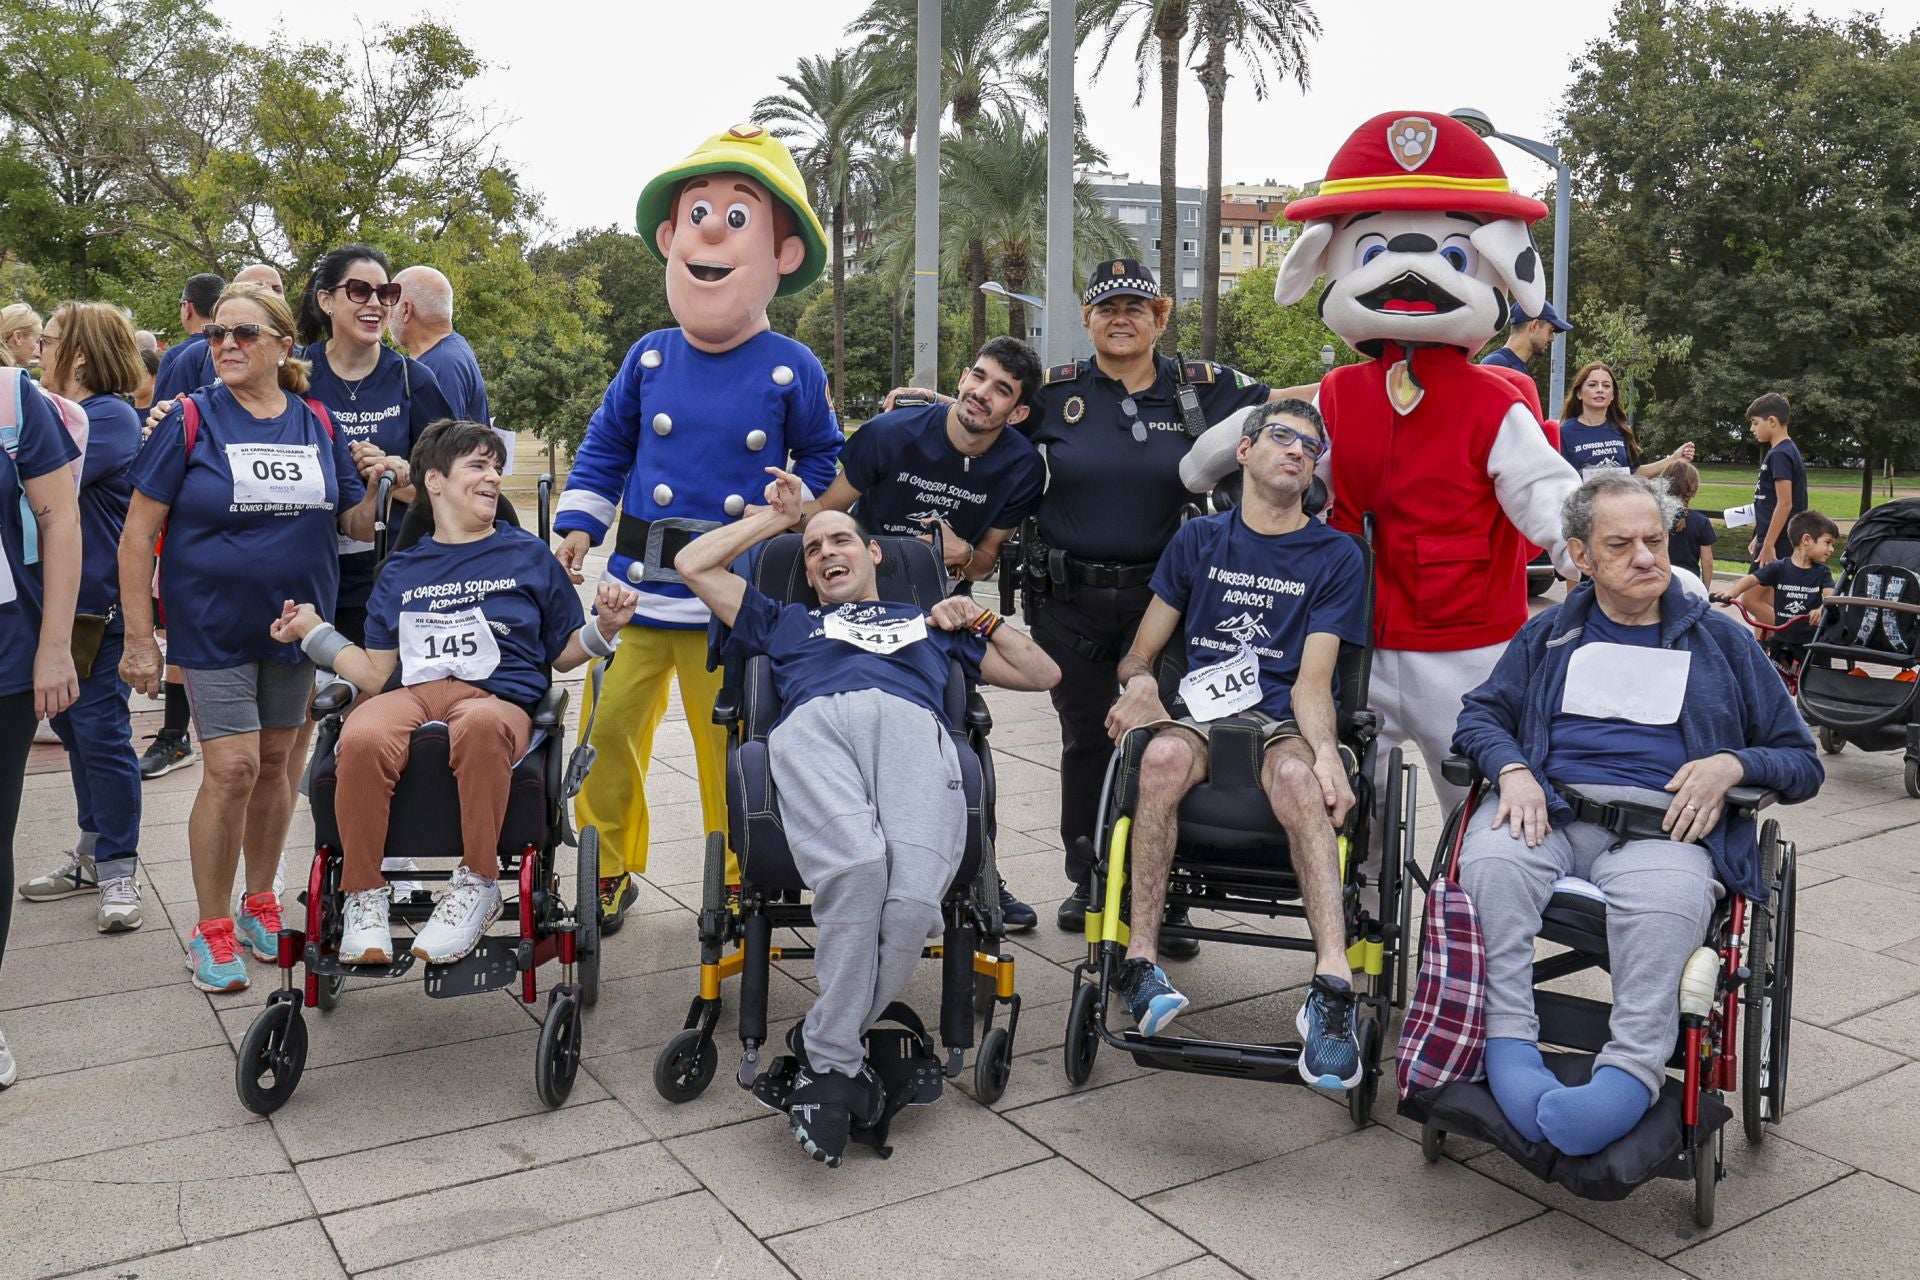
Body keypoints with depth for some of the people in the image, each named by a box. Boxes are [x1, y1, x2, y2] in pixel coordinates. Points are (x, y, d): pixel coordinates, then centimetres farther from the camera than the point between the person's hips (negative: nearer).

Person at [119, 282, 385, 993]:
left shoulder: (318, 425, 4)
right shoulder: (190, 421, -6)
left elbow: (355, 526, 8)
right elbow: (138, 534, -6)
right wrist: (139, 637, -10)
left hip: (296, 623, 3)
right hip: (213, 627, -3)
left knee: (274, 762, 11)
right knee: (232, 767, -8)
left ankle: (259, 903, 28)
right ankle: (212, 929, 8)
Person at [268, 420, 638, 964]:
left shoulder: (529, 556, 17)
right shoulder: (400, 572, 22)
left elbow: (562, 655, 18)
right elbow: (376, 674, 19)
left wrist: (603, 627, 0)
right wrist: (315, 631, 15)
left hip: (500, 696, -2)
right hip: (414, 693, 2)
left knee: (480, 724, -42)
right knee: (362, 737, -36)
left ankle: (477, 884, -25)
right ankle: (364, 896, -16)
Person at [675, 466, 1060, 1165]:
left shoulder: (930, 621, 43)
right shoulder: (786, 622, 44)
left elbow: (1042, 674, 41)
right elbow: (693, 564, 40)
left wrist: (983, 622, 29)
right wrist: (774, 516, 47)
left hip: (910, 724, 1)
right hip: (813, 723, 0)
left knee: (913, 896, -34)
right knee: (855, 865, -38)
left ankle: (823, 1051, -15)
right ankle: (839, 1059, -22)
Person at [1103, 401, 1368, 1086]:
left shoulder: (1337, 556, 8)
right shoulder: (1199, 538, 15)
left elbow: (1312, 680, -2)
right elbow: (1140, 651, 15)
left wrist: (1324, 751, -22)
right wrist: (1139, 681, -10)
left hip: (1284, 721, -1)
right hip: (1199, 711, 1)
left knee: (1295, 774, -37)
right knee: (1164, 755, -35)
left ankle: (1332, 984, -44)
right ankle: (1141, 959, -30)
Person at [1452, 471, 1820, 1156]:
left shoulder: (1721, 640, 20)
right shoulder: (1549, 634, 23)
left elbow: (1801, 761, 20)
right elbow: (1480, 714, 15)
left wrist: (1732, 764, -3)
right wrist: (1512, 769, -8)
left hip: (1665, 824, -1)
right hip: (1551, 806, 1)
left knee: (1662, 901, -38)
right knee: (1490, 860, -34)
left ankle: (1632, 1072, -37)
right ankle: (1509, 1046, -31)